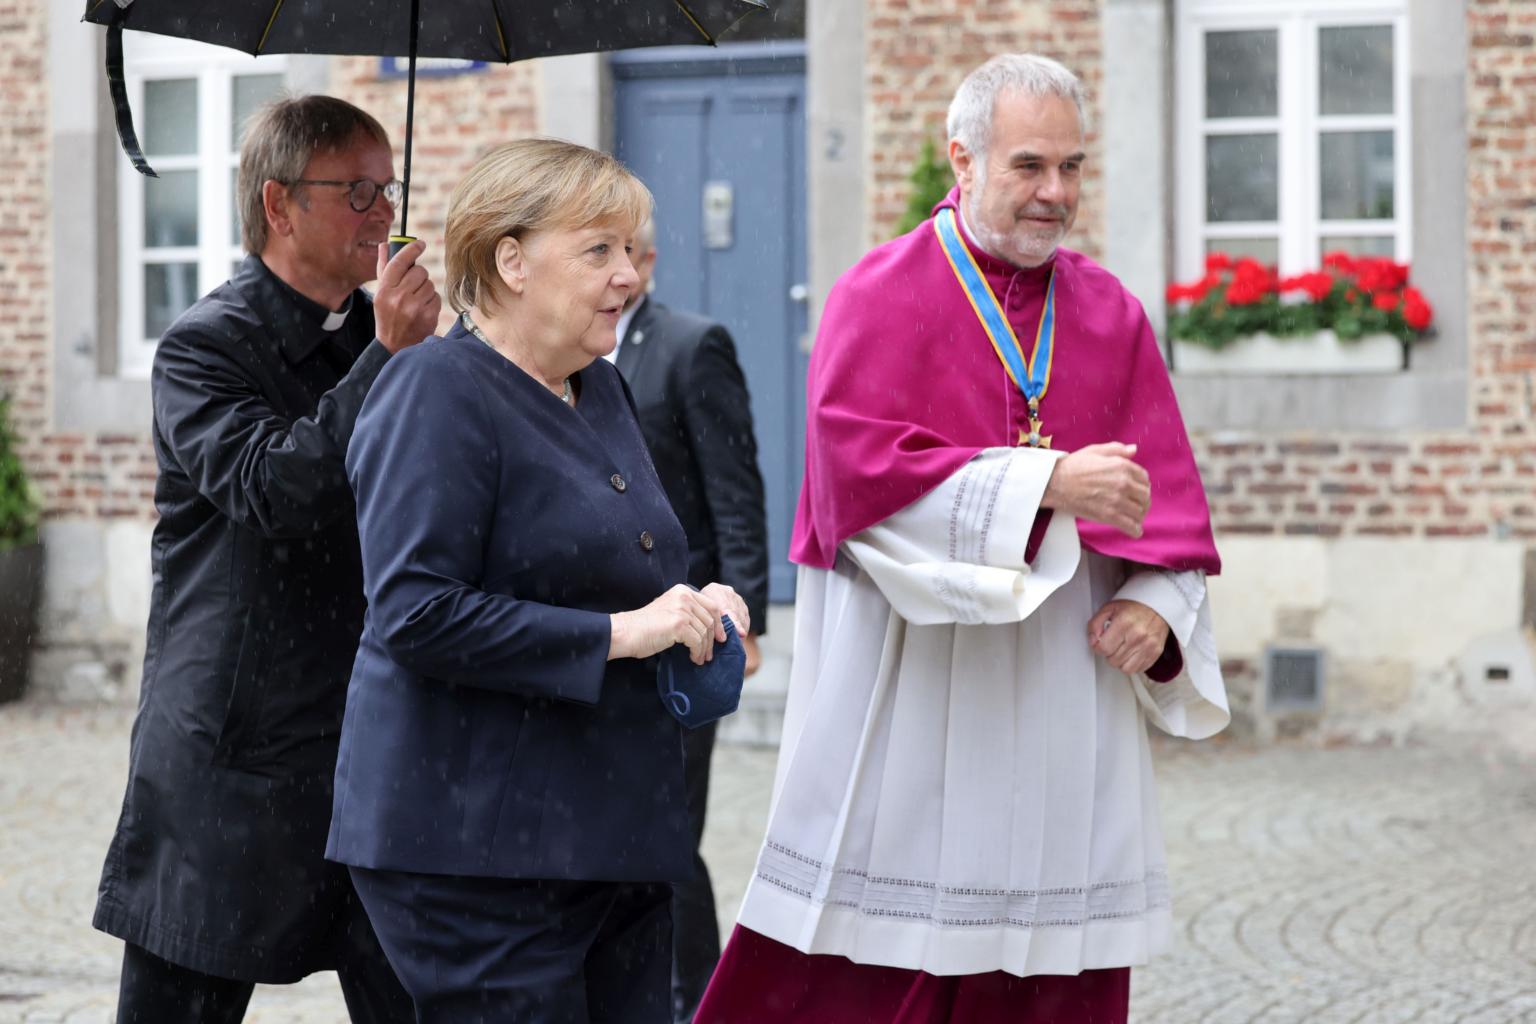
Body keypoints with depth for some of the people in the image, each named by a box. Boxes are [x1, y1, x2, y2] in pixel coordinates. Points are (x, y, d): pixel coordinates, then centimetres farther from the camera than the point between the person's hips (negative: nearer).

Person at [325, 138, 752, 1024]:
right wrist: (618, 633, -20)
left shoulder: (603, 391, 16)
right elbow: (414, 614, -21)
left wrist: (689, 610, 7)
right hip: (478, 844, -8)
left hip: (620, 833, 9)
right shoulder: (438, 391, -11)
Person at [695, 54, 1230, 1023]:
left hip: (1065, 693, 4)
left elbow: (1168, 493, 9)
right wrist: (1044, 483, -20)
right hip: (908, 694, -4)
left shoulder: (1110, 314, 11)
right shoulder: (883, 296, -3)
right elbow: (858, 468, -16)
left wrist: (1158, 600, -10)